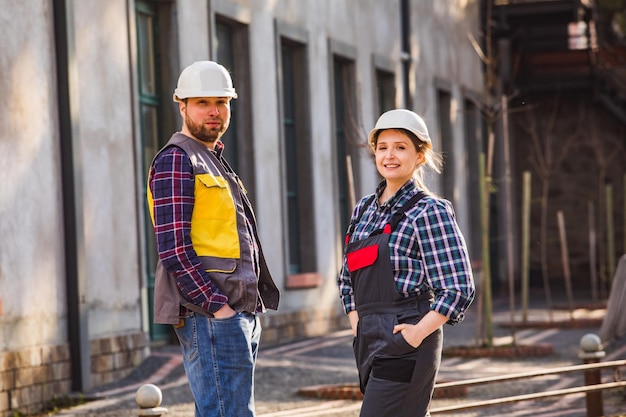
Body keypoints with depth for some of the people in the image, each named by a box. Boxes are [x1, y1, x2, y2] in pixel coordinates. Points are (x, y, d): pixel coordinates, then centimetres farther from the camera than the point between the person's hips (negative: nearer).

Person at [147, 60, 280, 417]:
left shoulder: (215, 162, 22)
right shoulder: (176, 160, -7)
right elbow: (174, 247, -16)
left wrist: (251, 308, 16)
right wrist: (217, 306, -20)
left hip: (241, 312, 10)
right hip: (209, 316, -10)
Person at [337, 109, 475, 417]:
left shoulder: (429, 211, -8)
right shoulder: (364, 209, 13)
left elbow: (459, 289, -12)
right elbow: (347, 277, 22)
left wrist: (417, 333, -16)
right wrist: (357, 325, 11)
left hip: (405, 342, -7)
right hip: (369, 341, 7)